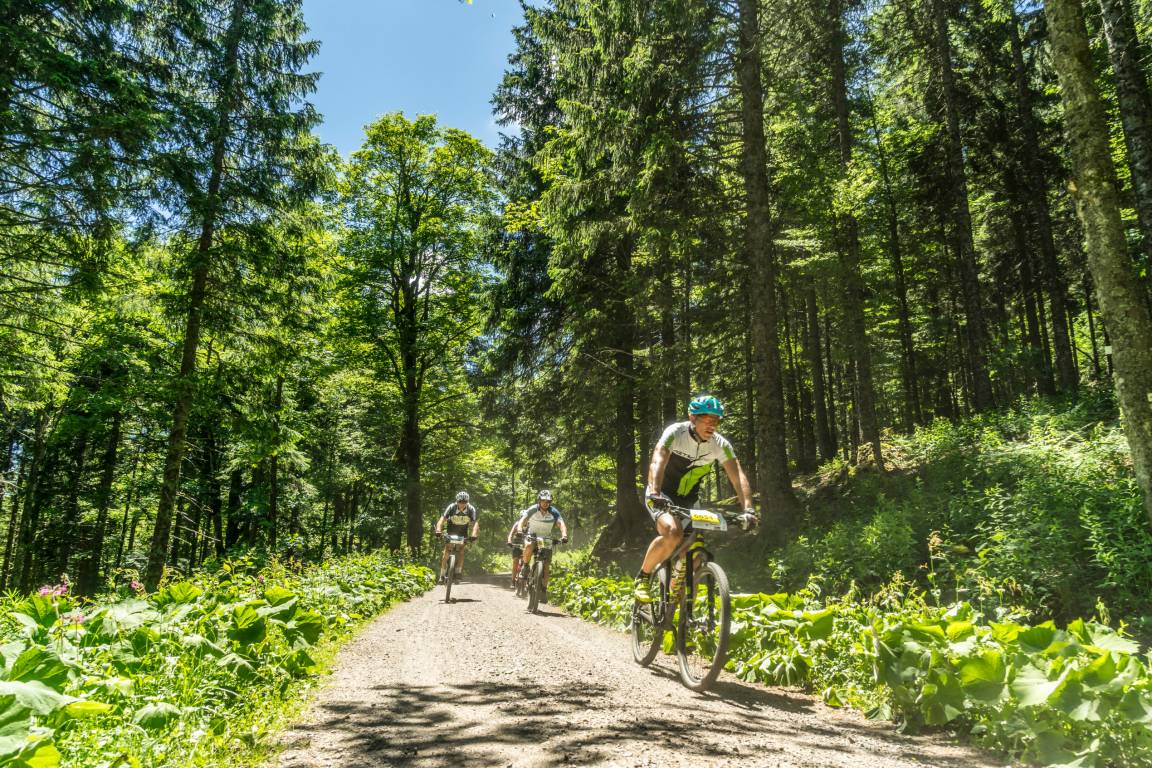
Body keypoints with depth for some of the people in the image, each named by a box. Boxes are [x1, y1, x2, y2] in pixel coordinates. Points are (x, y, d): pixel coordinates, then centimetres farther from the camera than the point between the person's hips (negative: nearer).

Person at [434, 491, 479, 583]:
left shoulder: (471, 509, -24)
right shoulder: (451, 507, -25)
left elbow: (475, 523, -31)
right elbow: (442, 519, -34)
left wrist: (474, 535, -49)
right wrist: (438, 530, -52)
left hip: (463, 534, 1)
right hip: (451, 532, 0)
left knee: (461, 551, -17)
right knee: (446, 553, -11)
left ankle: (458, 573, -6)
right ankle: (442, 575, -3)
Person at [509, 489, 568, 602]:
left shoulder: (554, 512, -15)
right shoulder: (532, 510, -16)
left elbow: (561, 524, -26)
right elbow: (523, 519, -26)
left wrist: (564, 536, -46)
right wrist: (519, 530, -47)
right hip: (532, 536, -1)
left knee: (547, 566, -8)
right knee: (529, 546, -37)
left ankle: (544, 589, 7)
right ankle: (524, 565, -12)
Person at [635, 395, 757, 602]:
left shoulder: (720, 444, -12)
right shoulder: (676, 432, -22)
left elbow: (738, 477, -20)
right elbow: (657, 462, -36)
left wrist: (748, 509, -35)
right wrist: (656, 494, -53)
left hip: (688, 501, 5)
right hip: (662, 496, -4)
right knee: (673, 533, -32)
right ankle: (642, 578, -12)